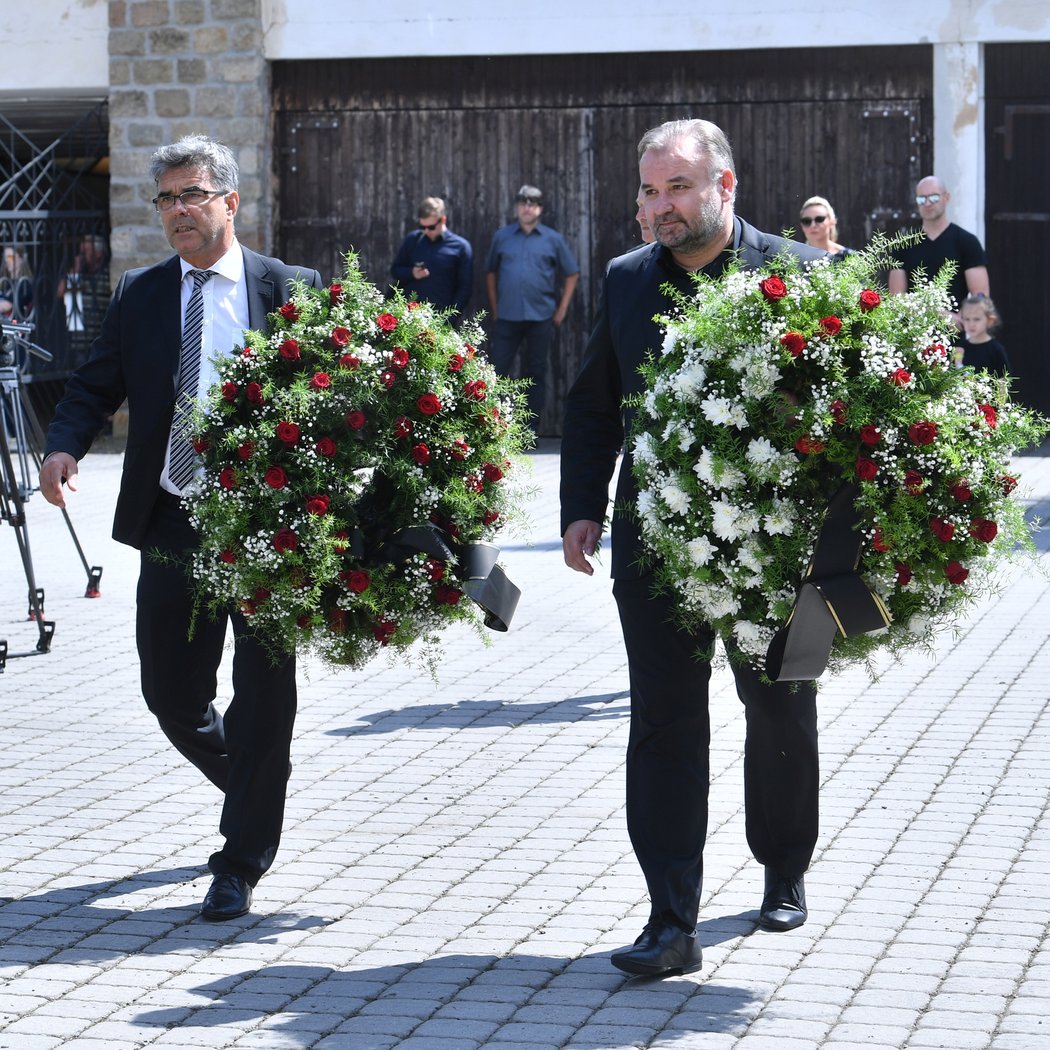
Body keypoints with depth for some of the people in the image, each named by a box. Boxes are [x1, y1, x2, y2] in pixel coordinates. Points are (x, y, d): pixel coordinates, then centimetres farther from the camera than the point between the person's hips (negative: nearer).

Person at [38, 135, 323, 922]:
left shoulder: (290, 290, 0)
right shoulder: (140, 295, 9)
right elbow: (97, 385, 5)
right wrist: (64, 446, -14)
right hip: (171, 526, 3)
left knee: (264, 702, 0)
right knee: (171, 695, 10)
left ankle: (241, 865, 14)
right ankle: (254, 805, 38)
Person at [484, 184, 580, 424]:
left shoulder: (553, 239, 4)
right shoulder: (502, 237, 7)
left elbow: (572, 274, 9)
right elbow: (490, 272, 15)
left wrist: (562, 309, 4)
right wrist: (494, 308, 9)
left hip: (541, 317, 0)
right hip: (507, 316, 0)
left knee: (537, 372, 6)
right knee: (497, 369, -3)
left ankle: (532, 427, 13)